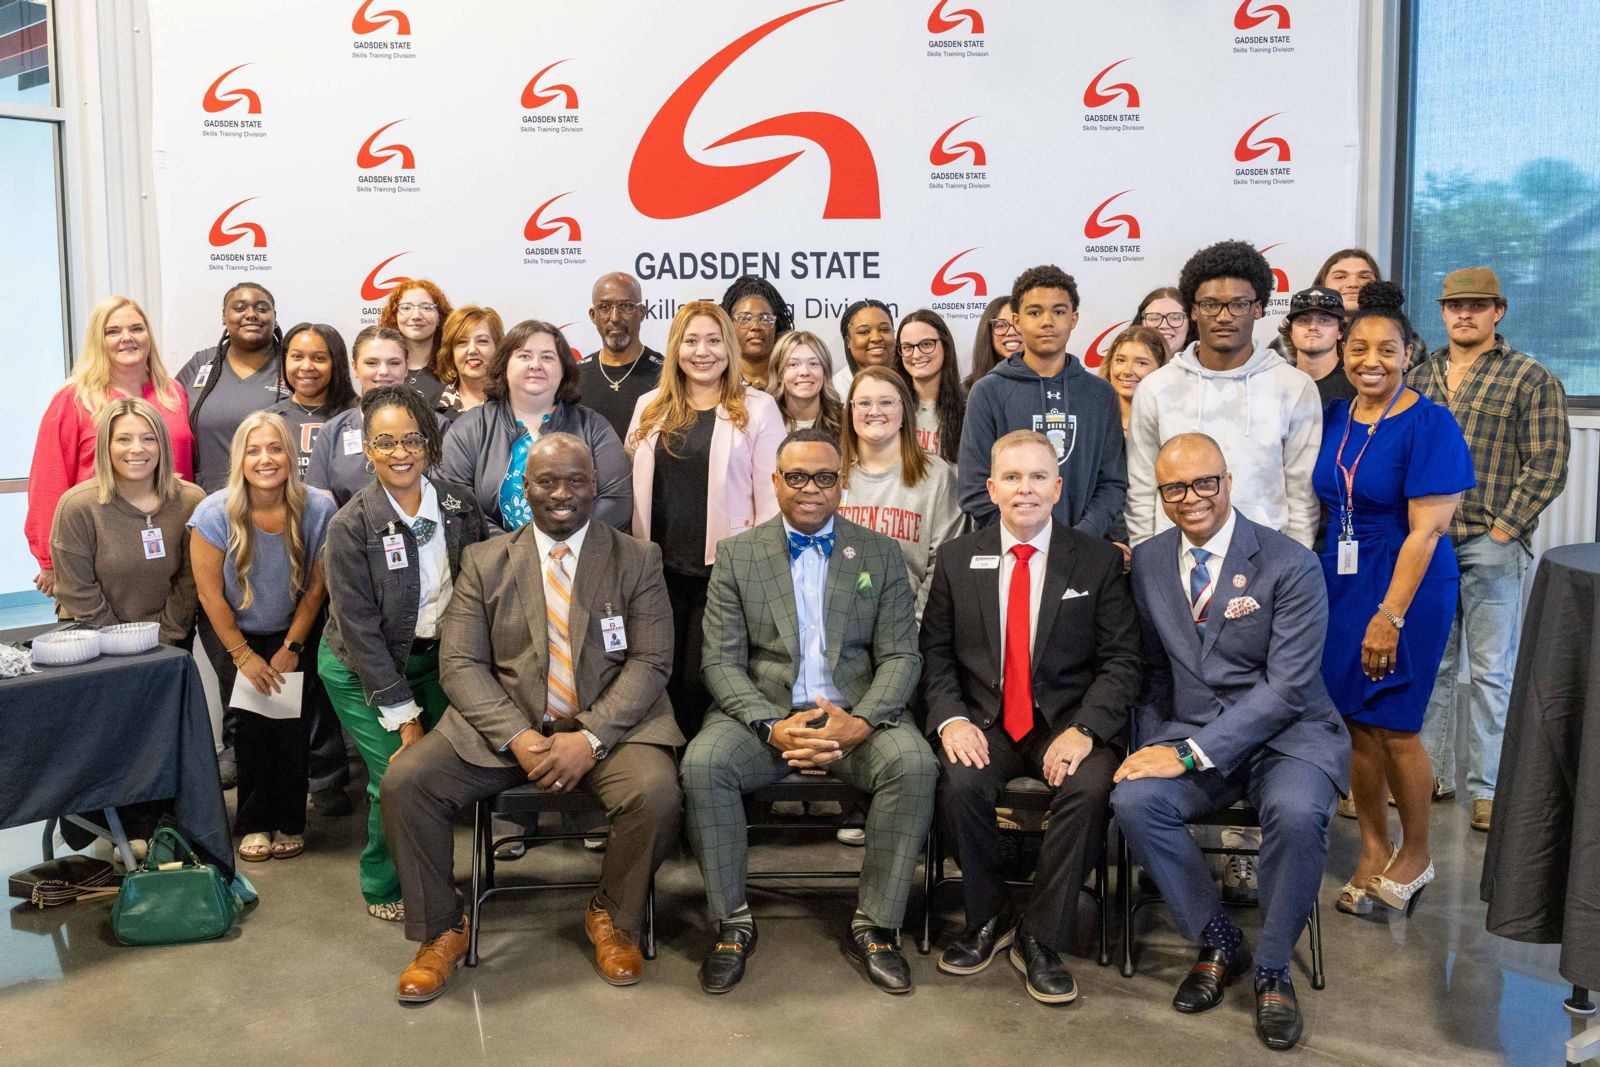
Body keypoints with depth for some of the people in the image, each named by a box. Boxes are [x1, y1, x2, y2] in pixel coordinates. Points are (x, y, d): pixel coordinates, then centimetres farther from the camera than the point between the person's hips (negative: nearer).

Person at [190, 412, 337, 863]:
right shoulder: (215, 513, -19)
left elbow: (316, 586, -7)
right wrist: (243, 655, -11)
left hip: (290, 632, 0)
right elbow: (210, 593, -12)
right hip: (232, 633, 0)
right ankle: (254, 822, 2)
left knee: (291, 719, -16)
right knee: (251, 720, -17)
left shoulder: (318, 509, -19)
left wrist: (292, 648, -6)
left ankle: (290, 821, 2)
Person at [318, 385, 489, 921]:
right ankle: (385, 888, 19)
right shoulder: (350, 527, -19)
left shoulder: (460, 504, -8)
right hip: (363, 670, -4)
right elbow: (360, 630, -17)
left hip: (433, 657, 4)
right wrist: (403, 714, -16)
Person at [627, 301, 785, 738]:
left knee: (701, 682, 1)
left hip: (725, 568, -4)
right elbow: (632, 488, 12)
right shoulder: (650, 407, 11)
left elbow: (770, 497, -4)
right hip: (658, 569, 4)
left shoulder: (757, 408, -1)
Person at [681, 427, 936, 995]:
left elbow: (900, 656, 3)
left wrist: (859, 723, -16)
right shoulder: (737, 554, 7)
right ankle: (732, 922, -10)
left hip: (854, 714, 0)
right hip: (762, 712, 0)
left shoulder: (881, 554, 9)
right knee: (703, 762, -29)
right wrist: (771, 727, -17)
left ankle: (873, 925, -12)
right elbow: (721, 661, 0)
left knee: (914, 763, -29)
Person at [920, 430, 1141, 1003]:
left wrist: (1084, 729, -17)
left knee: (1089, 789, -31)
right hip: (984, 719, 1)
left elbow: (1122, 660, -1)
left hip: (1066, 721, -1)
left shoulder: (1098, 560, 3)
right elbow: (934, 650, 6)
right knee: (961, 785, -29)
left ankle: (1041, 939, -9)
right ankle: (989, 919, 0)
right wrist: (950, 718, -12)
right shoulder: (957, 558, 8)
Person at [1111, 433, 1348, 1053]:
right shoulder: (1149, 562, 6)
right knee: (1133, 799, -25)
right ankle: (1218, 943, -2)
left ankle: (1272, 969, -7)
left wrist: (1191, 753, -22)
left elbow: (1288, 687, -16)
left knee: (1296, 812, -34)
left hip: (1286, 734, -3)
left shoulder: (1291, 566, -10)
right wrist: (1153, 747, -3)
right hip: (1190, 737, 4)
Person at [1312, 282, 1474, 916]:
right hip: (1341, 580, 5)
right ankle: (1373, 851, 24)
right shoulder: (1333, 418, 5)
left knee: (1393, 728, 1)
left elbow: (1425, 530, -15)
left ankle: (1416, 856, 23)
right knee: (1357, 723, 8)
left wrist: (1390, 616, -18)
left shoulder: (1429, 425, -11)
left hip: (1407, 586, -5)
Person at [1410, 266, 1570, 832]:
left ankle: (1488, 787, 11)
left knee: (1491, 670, 2)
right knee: (1431, 663, 12)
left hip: (1489, 545, -4)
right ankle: (1433, 771, 24)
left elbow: (1547, 463, -7)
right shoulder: (1420, 375, 12)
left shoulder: (1532, 379, -2)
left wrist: (1503, 528, -12)